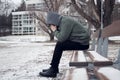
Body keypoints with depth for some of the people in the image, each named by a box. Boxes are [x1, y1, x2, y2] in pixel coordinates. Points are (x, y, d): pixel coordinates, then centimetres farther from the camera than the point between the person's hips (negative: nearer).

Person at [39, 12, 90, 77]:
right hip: (80, 40, 10)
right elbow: (62, 38, 11)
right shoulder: (62, 21, 12)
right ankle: (54, 68, 13)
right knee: (59, 44, 11)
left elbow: (61, 38, -24)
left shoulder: (65, 21, -18)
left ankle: (53, 71, -10)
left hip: (82, 43, -10)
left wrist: (55, 31, -9)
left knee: (59, 45, -17)